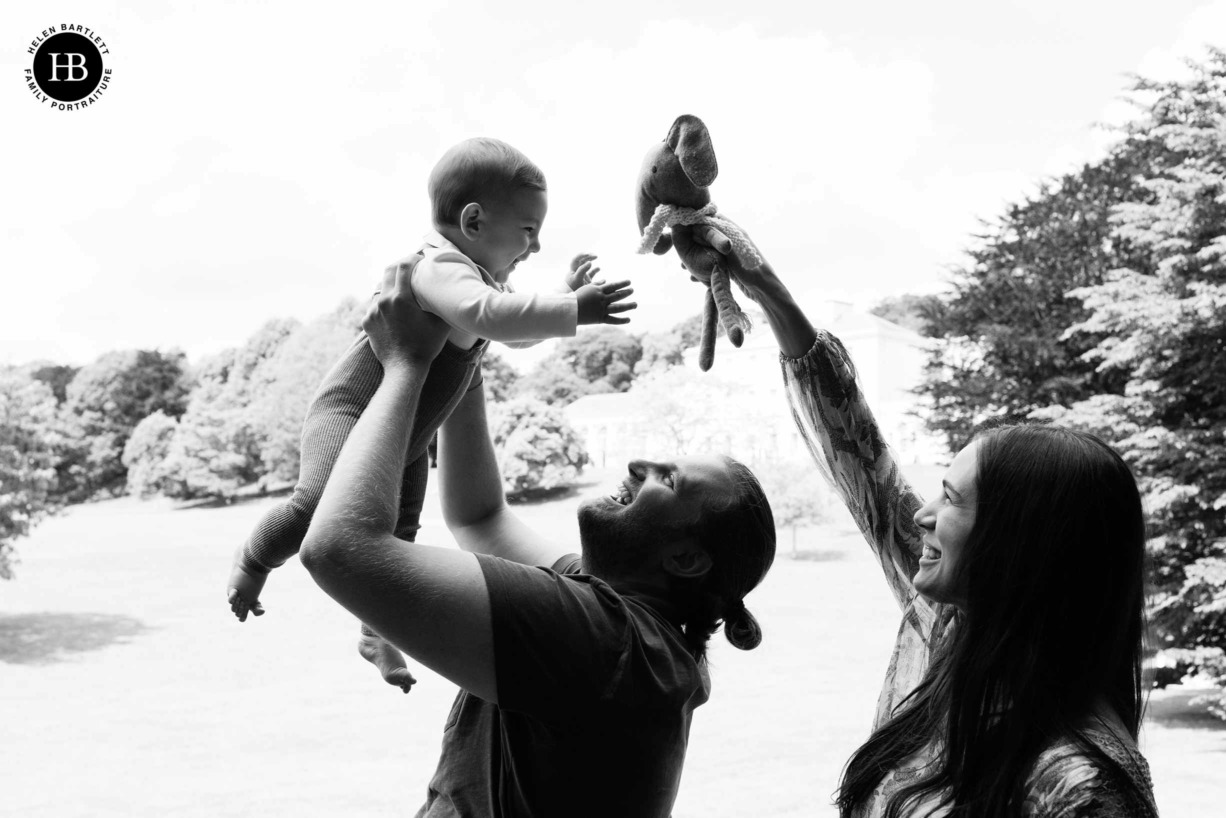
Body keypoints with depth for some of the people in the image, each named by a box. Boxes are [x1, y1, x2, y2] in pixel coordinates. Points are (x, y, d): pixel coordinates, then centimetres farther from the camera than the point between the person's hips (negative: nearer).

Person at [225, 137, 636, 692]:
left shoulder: (482, 277, 8)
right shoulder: (440, 266, -27)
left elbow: (515, 333, 22)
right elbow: (487, 315, -48)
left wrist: (566, 294, 10)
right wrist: (572, 312, -47)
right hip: (351, 411, -10)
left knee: (399, 533, 15)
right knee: (320, 503, -30)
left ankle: (376, 635, 33)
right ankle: (253, 561, 0)